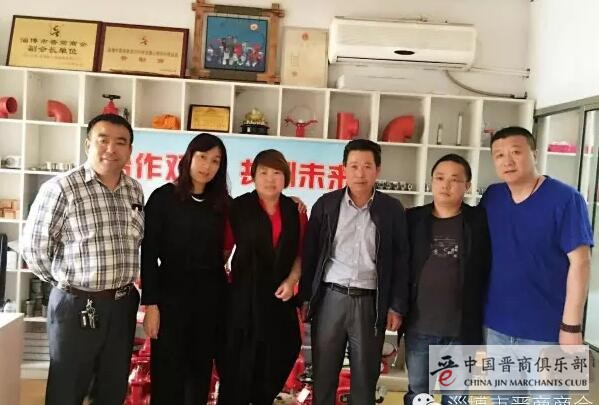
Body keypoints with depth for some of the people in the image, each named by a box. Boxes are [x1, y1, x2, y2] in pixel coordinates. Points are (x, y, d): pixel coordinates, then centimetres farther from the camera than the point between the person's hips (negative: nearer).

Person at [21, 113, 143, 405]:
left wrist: (123, 282, 11)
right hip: (77, 305, -5)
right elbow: (34, 247, -8)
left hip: (123, 304, 5)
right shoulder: (61, 188, -12)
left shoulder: (135, 191, 6)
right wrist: (66, 282, 2)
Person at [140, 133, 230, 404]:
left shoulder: (222, 203, 6)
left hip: (211, 296, 3)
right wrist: (150, 303, -11)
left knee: (201, 370, 13)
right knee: (168, 373, 3)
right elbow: (149, 253, -5)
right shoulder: (164, 197, -3)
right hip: (172, 293, -3)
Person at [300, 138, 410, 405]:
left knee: (365, 377, 9)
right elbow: (310, 253, 6)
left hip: (370, 302, 0)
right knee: (323, 374, 9)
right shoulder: (326, 204, 3)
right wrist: (305, 297, 3)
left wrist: (396, 306, -1)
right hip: (330, 298, 1)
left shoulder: (392, 209, 2)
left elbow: (400, 261, 3)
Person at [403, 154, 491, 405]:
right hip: (418, 326, 2)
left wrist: (481, 324, -4)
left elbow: (488, 273, -3)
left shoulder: (480, 221, -4)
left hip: (461, 329, -1)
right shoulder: (413, 219, 1)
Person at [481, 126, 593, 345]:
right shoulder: (491, 197, 1)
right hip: (495, 324, 5)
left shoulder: (565, 199, -14)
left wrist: (571, 325, -16)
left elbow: (580, 262, -15)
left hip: (545, 328, -4)